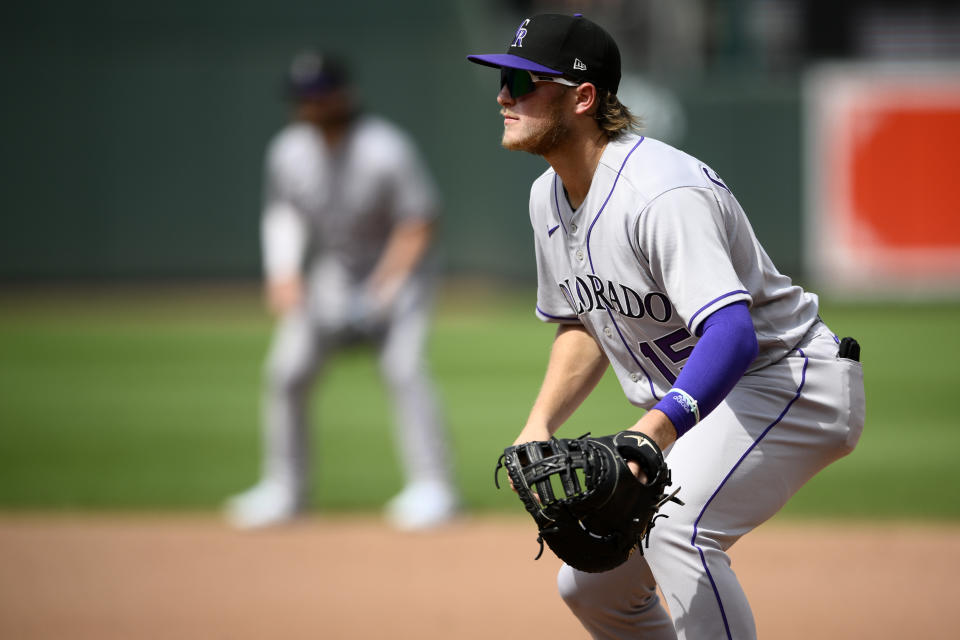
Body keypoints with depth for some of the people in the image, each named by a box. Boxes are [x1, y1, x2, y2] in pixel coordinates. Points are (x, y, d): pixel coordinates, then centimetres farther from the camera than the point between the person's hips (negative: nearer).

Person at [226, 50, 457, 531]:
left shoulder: (385, 150, -24)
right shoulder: (288, 152, -9)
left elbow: (418, 225, -18)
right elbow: (282, 213, 8)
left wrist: (381, 290, -22)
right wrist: (283, 272, -7)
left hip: (397, 273, -5)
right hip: (330, 276, 5)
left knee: (404, 369, -22)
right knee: (286, 370, -3)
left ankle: (430, 488, -19)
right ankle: (282, 489, 9)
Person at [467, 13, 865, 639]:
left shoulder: (661, 193, -28)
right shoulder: (551, 196, 2)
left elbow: (732, 334, -40)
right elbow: (583, 324, 17)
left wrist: (650, 433, -53)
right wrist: (539, 426, 0)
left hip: (796, 386, -10)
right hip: (686, 410, 10)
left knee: (674, 525, -33)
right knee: (589, 584, 7)